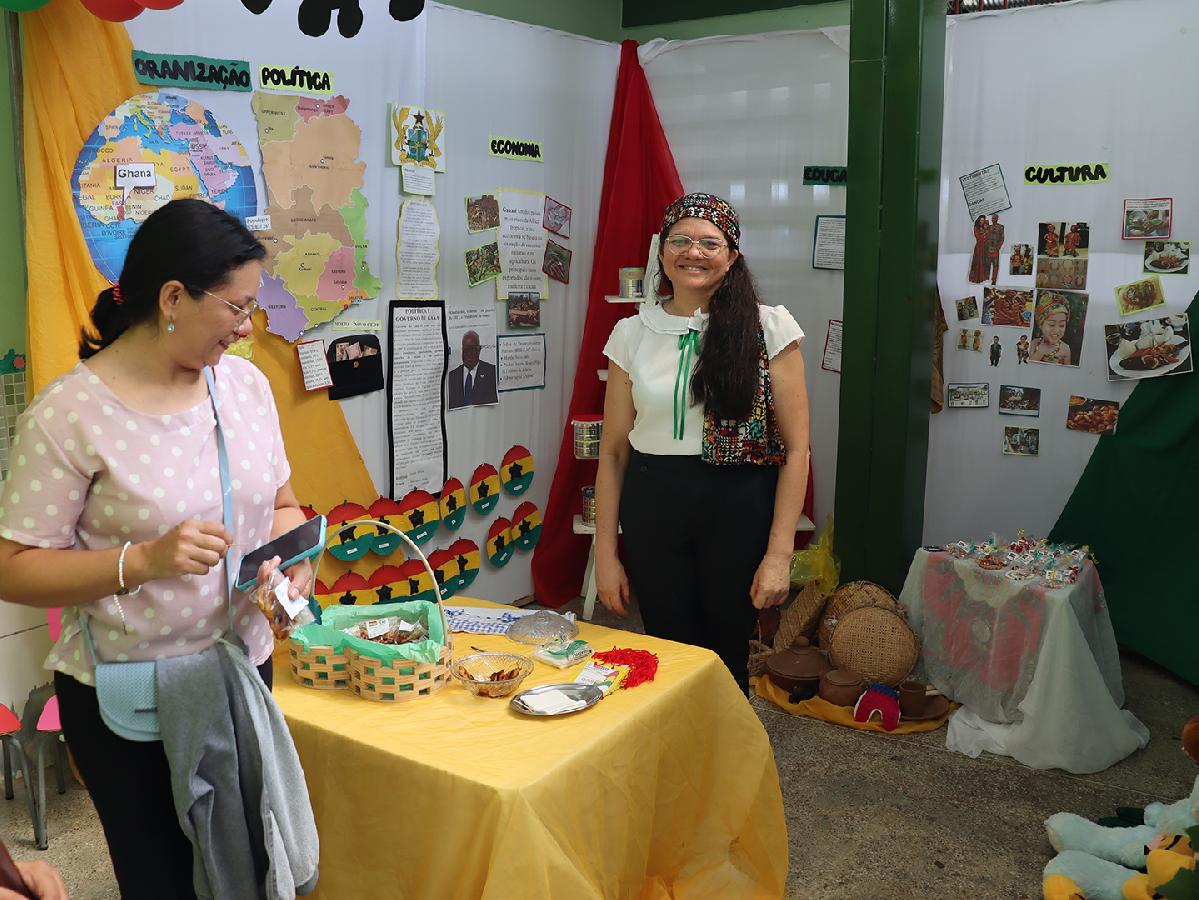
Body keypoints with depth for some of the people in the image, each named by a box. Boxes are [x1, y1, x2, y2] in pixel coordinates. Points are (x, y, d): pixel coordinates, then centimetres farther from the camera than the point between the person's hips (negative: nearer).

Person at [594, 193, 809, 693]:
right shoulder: (632, 334, 4)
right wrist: (605, 553, 2)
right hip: (652, 508, 2)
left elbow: (795, 449, -4)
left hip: (738, 507, -2)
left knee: (727, 657, 10)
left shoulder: (769, 328, -3)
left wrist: (779, 553, -10)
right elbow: (612, 451, 5)